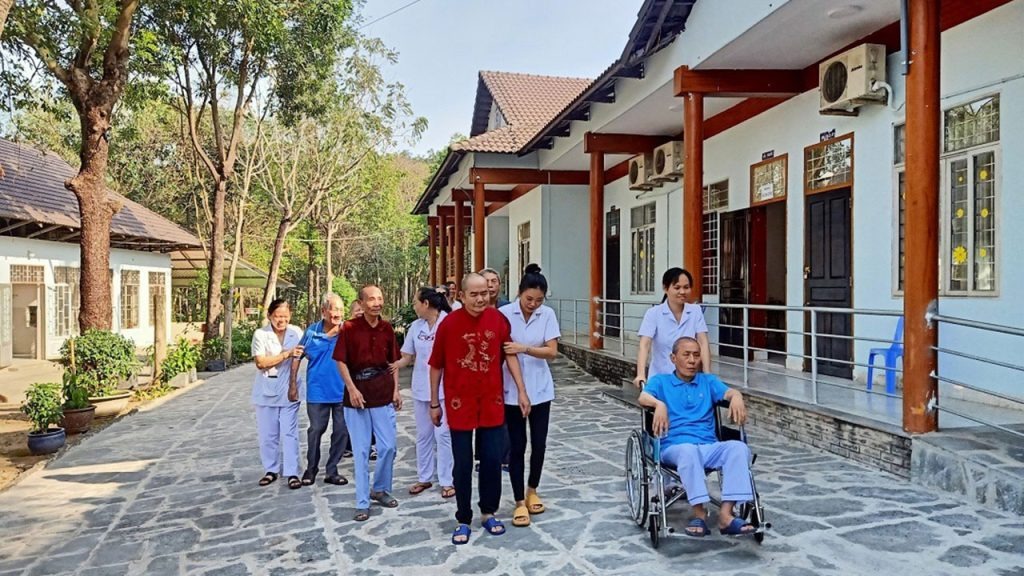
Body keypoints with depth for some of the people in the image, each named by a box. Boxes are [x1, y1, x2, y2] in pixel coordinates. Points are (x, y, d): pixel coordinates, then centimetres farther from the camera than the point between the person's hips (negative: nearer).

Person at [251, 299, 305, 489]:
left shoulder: (296, 332, -1)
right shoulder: (260, 334, -7)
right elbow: (260, 362, -14)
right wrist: (286, 354, -21)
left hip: (289, 390, 0)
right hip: (266, 391, 0)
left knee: (290, 433, -1)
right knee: (268, 434, 9)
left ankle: (292, 473, 5)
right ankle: (271, 470, 23)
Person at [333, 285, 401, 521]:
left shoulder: (387, 328, 3)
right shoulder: (349, 328, -7)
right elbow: (341, 362, -5)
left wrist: (396, 389, 6)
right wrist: (352, 389, -13)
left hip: (383, 393, 3)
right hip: (357, 393, -3)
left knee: (388, 446, 5)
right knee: (361, 451, 2)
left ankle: (380, 489, 28)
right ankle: (362, 503, 11)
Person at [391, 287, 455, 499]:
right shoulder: (415, 326, 6)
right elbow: (407, 357, 8)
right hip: (420, 388, 6)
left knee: (443, 434, -2)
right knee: (423, 435, 14)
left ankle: (447, 481, 9)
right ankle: (424, 478, 26)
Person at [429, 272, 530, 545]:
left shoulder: (498, 319, -4)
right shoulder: (449, 323, -10)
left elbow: (509, 355, 5)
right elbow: (436, 366, -2)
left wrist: (521, 391, 1)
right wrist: (434, 403, 2)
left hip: (492, 403, 2)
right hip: (460, 405, -2)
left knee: (493, 460, 9)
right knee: (463, 465, 8)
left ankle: (489, 513, 29)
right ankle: (463, 520, 22)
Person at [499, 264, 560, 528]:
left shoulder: (548, 314, -3)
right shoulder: (504, 314, -9)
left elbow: (552, 351, -8)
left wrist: (523, 349, -23)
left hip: (540, 389, 2)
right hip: (512, 390, -2)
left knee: (539, 443, 10)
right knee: (517, 445, 2)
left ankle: (532, 491, 32)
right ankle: (519, 502, 13)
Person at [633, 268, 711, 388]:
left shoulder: (696, 311, 1)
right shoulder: (653, 314, -6)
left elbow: (703, 343, -4)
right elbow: (644, 345, -16)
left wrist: (707, 374, -15)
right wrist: (641, 375, -29)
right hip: (660, 378, -2)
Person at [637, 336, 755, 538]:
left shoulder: (709, 381, 24)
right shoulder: (661, 381, 15)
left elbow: (728, 392, 4)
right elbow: (643, 397, -5)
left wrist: (736, 397, -21)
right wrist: (659, 404, -28)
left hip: (709, 447, 3)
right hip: (675, 447, -3)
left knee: (739, 447, -27)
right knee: (688, 450, -38)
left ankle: (726, 514, -33)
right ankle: (700, 513, -35)